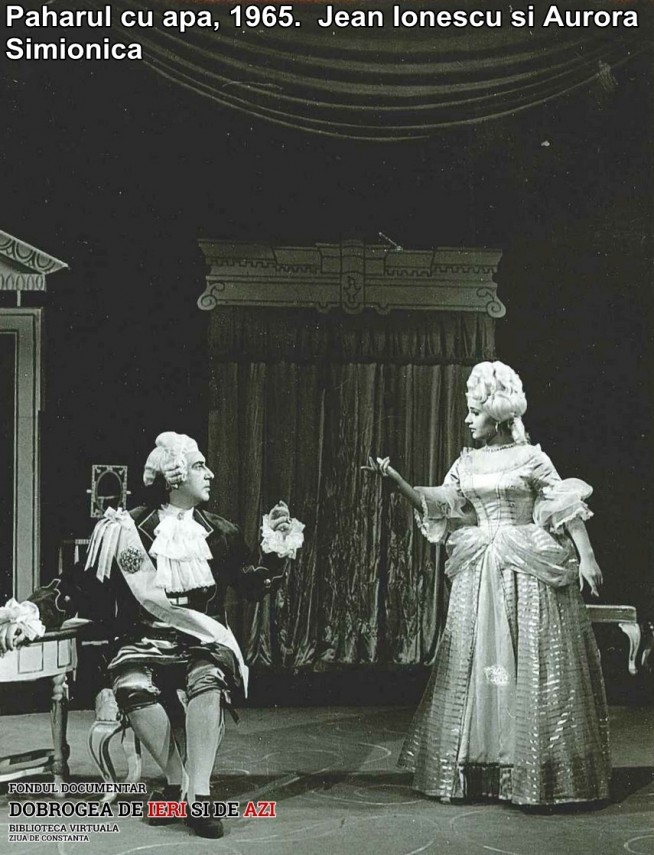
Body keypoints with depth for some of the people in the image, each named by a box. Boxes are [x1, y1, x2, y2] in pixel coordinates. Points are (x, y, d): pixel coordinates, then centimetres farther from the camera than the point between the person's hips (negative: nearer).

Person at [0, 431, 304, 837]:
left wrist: (277, 551, 0)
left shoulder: (222, 533, 12)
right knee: (132, 684, -34)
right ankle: (176, 780, -13)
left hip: (205, 640, 1)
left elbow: (254, 587, 15)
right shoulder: (128, 530, 2)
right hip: (147, 640, -1)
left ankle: (199, 794, -31)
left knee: (210, 677, -35)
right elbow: (81, 586, 2)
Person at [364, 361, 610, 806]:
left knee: (530, 664, -2)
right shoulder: (467, 463, 11)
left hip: (527, 570, -5)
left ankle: (534, 767, 7)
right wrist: (395, 478, 1)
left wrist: (586, 556, -14)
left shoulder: (530, 458, -4)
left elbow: (567, 507, -6)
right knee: (475, 660, 6)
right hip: (480, 570, 5)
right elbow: (435, 503, 10)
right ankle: (478, 767, 15)